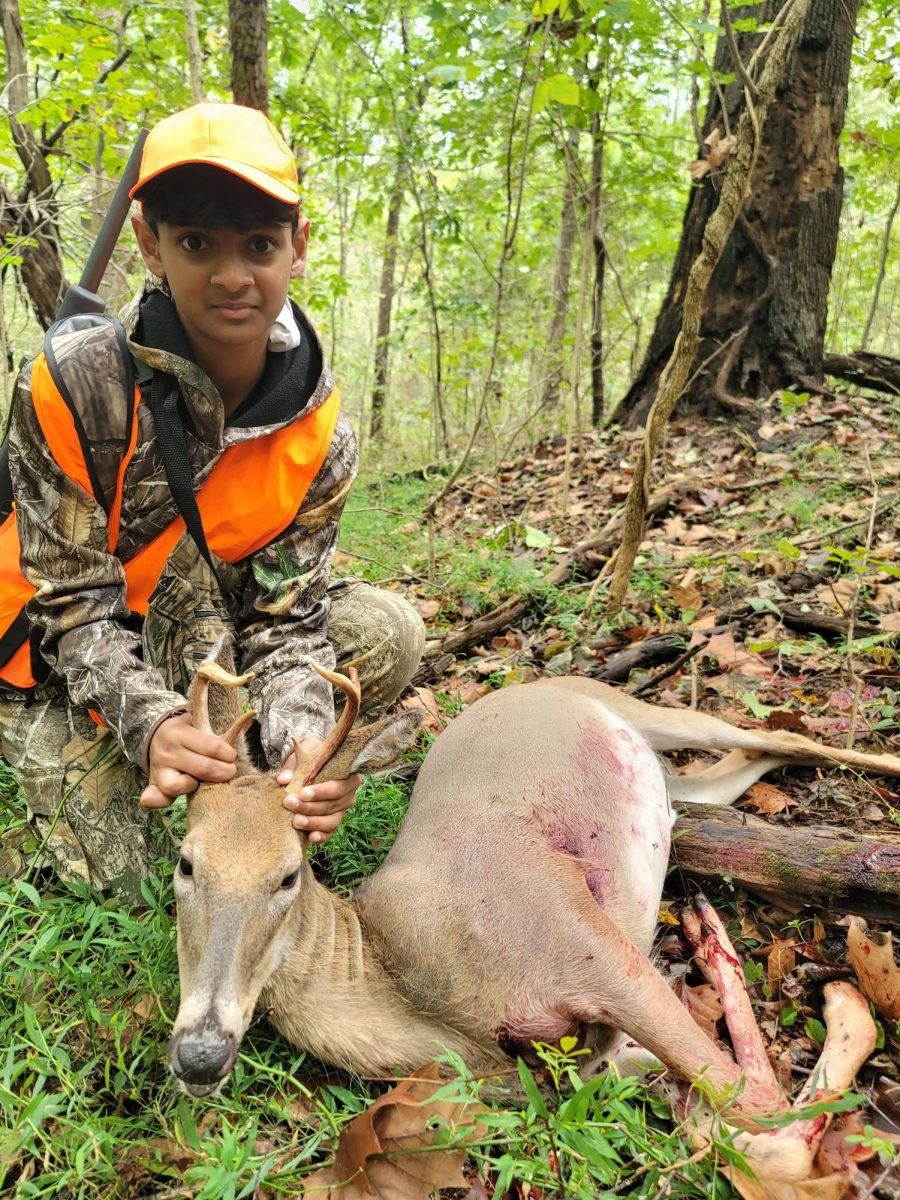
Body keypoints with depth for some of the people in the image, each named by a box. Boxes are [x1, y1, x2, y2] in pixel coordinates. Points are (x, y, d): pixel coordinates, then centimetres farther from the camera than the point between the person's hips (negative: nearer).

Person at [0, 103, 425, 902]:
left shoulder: (321, 430, -16)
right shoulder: (72, 384, -26)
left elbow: (284, 611, -16)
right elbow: (75, 605, -22)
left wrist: (304, 745, -36)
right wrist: (149, 720, -41)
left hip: (205, 637, 3)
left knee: (388, 634, -16)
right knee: (113, 874, -18)